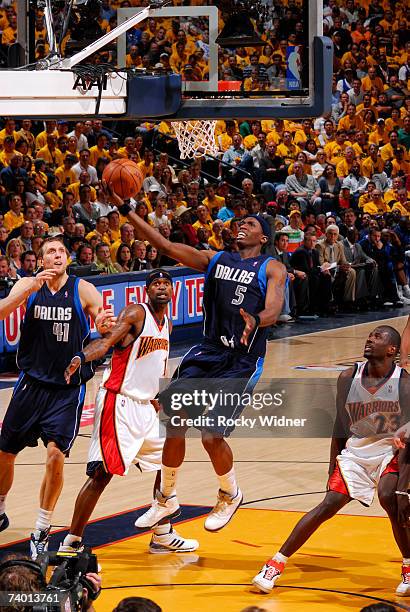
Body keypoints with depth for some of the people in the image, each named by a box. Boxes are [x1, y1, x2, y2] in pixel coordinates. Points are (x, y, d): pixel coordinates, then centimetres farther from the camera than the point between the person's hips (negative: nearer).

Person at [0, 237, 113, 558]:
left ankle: (42, 531, -3)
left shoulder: (83, 290, -7)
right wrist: (31, 288, -32)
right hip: (31, 383, 3)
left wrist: (105, 326, -35)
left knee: (55, 454, -16)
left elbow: (107, 332, -11)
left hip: (68, 389, -2)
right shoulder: (28, 286, -2)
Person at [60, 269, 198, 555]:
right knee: (102, 474, -11)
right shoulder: (136, 313, -11)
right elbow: (106, 341, -27)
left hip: (146, 407, 9)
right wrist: (81, 357, -44)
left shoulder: (167, 324, 14)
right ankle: (71, 543, -5)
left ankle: (163, 536, 29)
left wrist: (156, 397, 23)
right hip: (119, 405, -9)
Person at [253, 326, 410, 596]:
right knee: (329, 504, -10)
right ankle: (277, 563, -5)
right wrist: (333, 470, 8)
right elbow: (341, 426, 6)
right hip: (355, 450, 3)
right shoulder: (348, 378, -6)